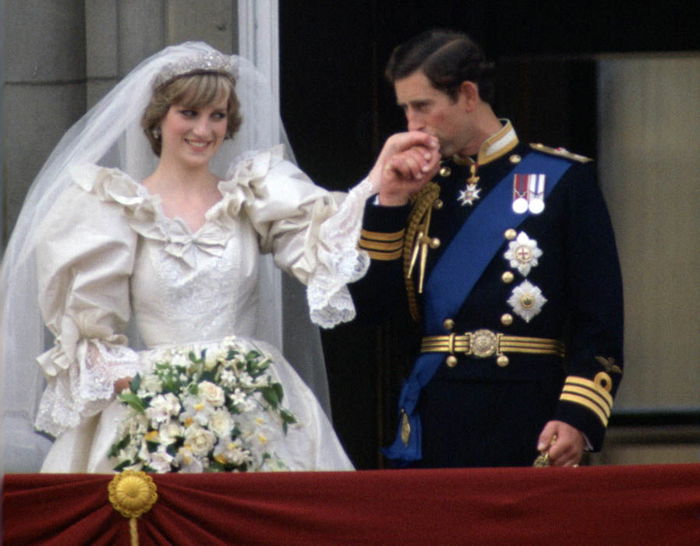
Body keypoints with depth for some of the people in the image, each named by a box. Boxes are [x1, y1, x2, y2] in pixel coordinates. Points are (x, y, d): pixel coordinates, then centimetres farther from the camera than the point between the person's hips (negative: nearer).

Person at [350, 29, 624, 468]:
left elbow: (601, 316, -4)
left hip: (527, 429, -4)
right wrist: (390, 200, 0)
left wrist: (576, 417, -14)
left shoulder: (562, 180, 1)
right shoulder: (423, 189, 14)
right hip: (436, 428, 4)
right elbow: (372, 303, 7)